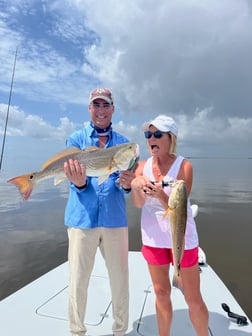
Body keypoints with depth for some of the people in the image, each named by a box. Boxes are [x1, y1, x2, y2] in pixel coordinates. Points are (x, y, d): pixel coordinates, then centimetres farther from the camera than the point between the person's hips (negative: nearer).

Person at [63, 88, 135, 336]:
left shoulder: (123, 143, 8)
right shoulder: (76, 139, 4)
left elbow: (123, 186, 4)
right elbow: (74, 180, -4)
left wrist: (127, 183, -20)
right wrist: (79, 182, -28)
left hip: (115, 219, 2)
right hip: (82, 218, -1)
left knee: (120, 280, 11)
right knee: (78, 281, 9)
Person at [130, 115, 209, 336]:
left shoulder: (184, 166, -14)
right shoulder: (143, 166, -3)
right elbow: (137, 203, -13)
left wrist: (161, 195, -38)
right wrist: (135, 185, -34)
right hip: (153, 237, 3)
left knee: (193, 299, 11)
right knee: (161, 294, 19)